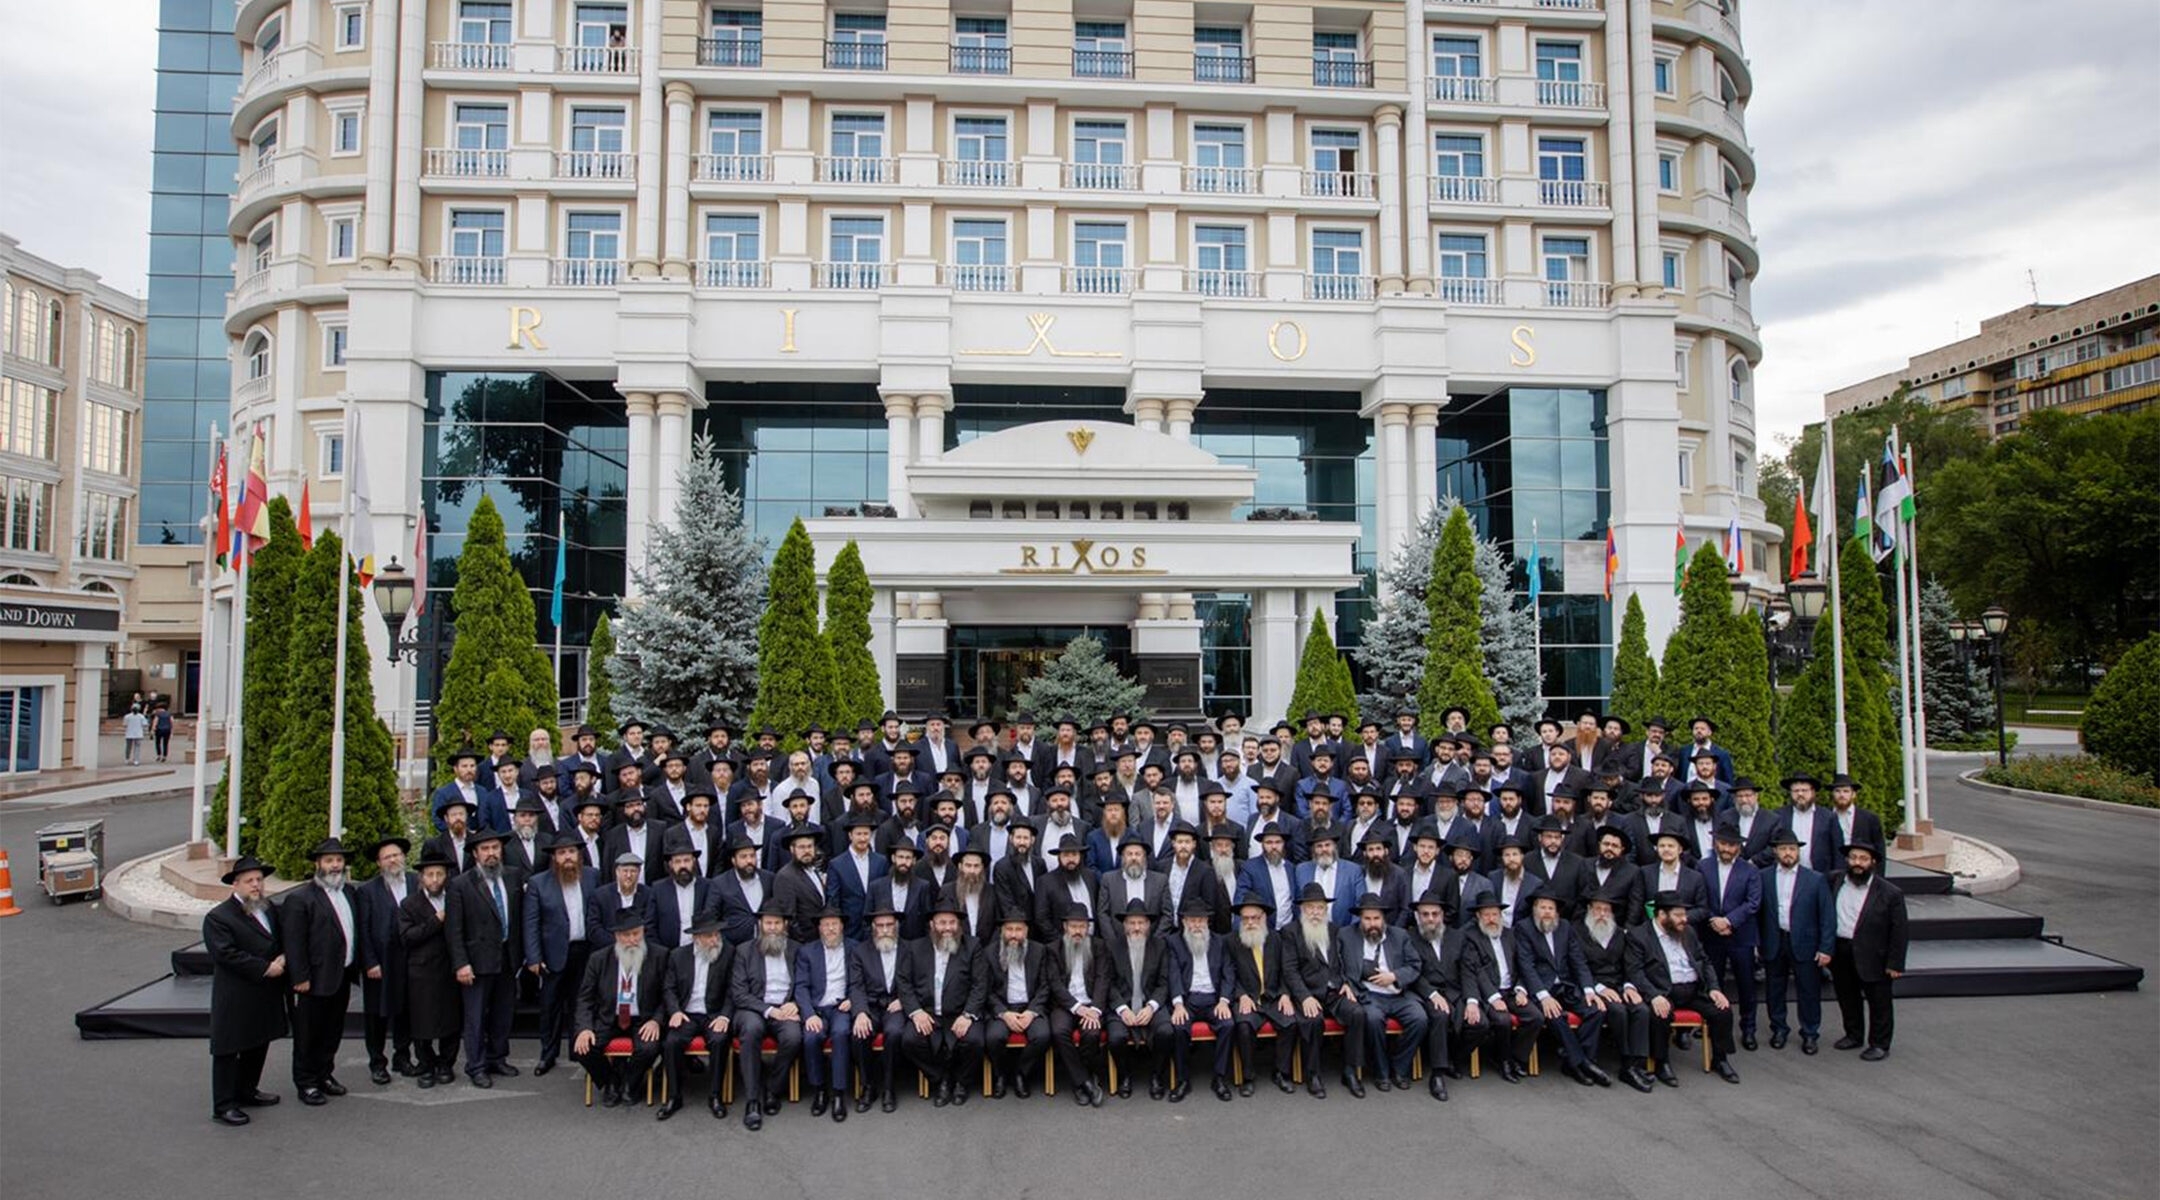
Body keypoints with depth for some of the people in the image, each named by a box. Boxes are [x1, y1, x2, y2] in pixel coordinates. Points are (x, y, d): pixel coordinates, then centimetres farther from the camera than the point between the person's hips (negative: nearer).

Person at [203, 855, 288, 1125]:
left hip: (266, 995, 7)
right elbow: (226, 954, -19)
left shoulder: (270, 910, 10)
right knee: (227, 1051, 1)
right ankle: (223, 1106, 8)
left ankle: (247, 1091, 33)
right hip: (234, 998, -7)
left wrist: (282, 959, -5)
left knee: (258, 1045, 17)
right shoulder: (217, 917, -12)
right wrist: (265, 968, -20)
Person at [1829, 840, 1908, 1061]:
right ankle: (1854, 1035, 34)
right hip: (1840, 953, 4)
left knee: (1879, 1002, 8)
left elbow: (1898, 932, -6)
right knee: (1847, 999, 17)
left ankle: (1880, 1044, 22)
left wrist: (1895, 964, -8)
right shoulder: (1835, 884, 2)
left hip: (1873, 958, -4)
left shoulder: (1890, 893, -9)